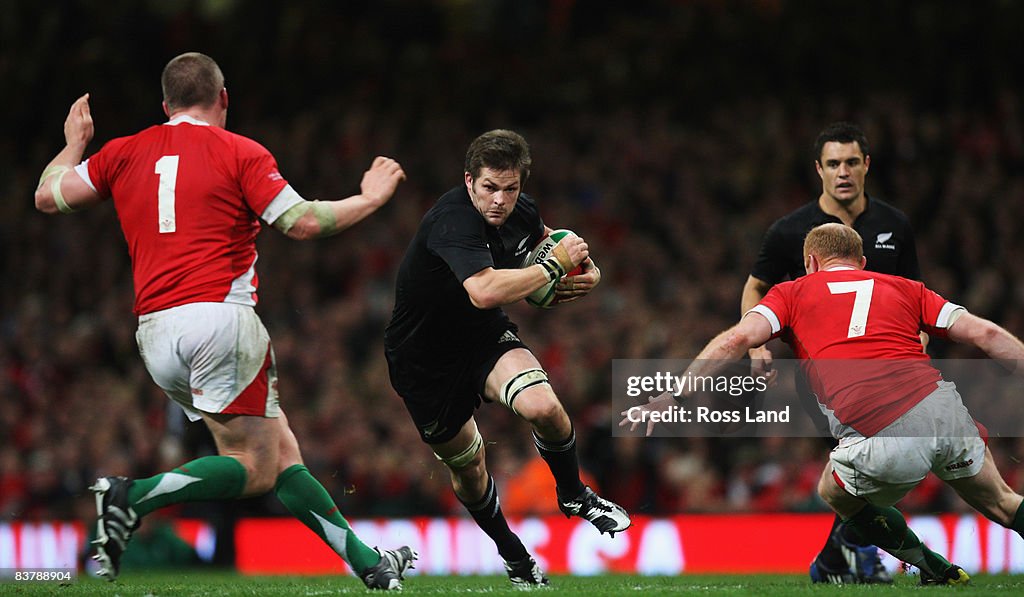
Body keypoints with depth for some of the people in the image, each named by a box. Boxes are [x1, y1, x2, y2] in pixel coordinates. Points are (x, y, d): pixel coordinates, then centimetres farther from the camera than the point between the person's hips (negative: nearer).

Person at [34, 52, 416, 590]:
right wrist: (370, 198, 11)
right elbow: (304, 222, -5)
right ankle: (133, 497, -23)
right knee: (256, 469, -7)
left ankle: (368, 563, 8)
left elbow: (48, 196, 20)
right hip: (220, 319, -7)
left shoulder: (124, 153, 13)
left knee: (281, 452, 10)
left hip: (154, 334, 7)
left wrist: (74, 143, 39)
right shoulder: (239, 153, 0)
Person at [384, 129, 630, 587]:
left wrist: (586, 272, -4)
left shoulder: (519, 210, -9)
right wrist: (555, 265, -35)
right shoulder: (452, 220, -32)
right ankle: (513, 557, 36)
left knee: (544, 408, -25)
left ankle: (574, 496, 3)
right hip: (423, 357, -4)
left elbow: (544, 238, 18)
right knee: (467, 467, 10)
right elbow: (486, 290, -48)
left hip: (485, 337, 4)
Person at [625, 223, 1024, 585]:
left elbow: (738, 339, 4)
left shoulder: (793, 292, 20)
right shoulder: (905, 288, 26)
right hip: (945, 411, 3)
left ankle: (936, 569, 26)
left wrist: (670, 396, 4)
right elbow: (986, 335, 18)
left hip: (879, 442, -3)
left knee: (834, 493, 30)